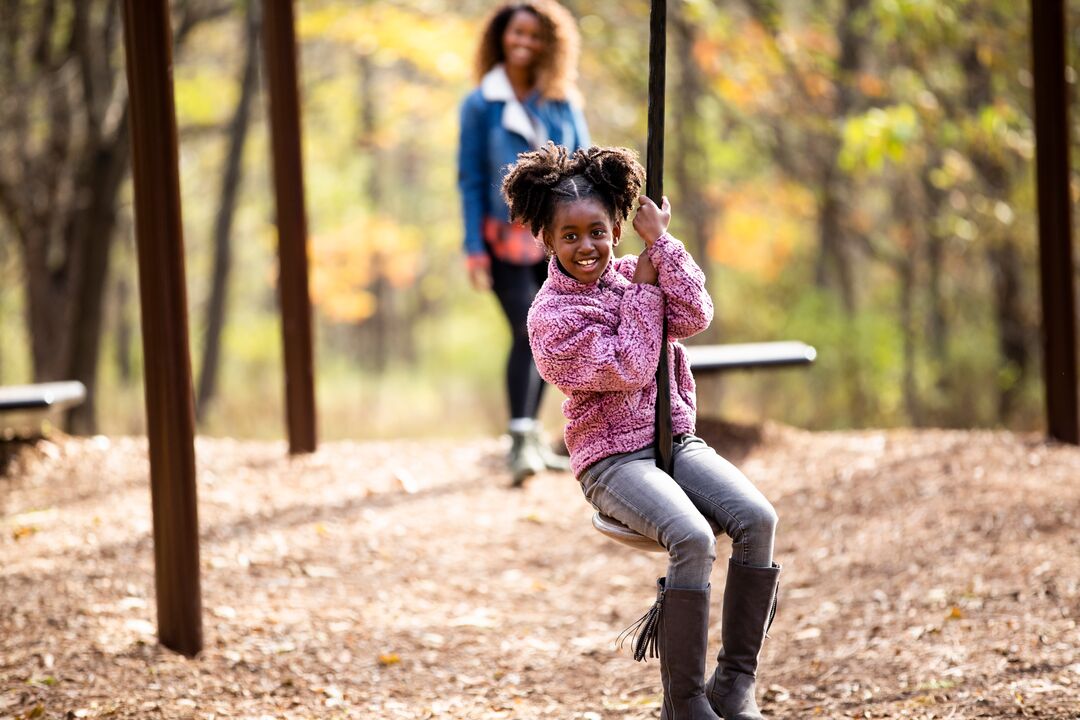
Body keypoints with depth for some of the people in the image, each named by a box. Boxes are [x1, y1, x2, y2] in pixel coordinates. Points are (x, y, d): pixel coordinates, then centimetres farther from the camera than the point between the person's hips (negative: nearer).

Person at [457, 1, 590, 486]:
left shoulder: (562, 101, 5)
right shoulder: (480, 105, -3)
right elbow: (471, 181, -3)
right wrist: (474, 249, -8)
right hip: (508, 240, -4)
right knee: (526, 332, -16)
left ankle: (531, 435, 19)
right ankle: (520, 441, -17)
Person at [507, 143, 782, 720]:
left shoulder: (631, 273, 11)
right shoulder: (551, 316, -5)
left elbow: (695, 316, -7)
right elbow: (630, 369, -13)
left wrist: (659, 242, -8)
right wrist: (643, 286, -8)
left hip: (677, 440, 6)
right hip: (612, 460, -5)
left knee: (757, 518, -22)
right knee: (693, 538, -33)